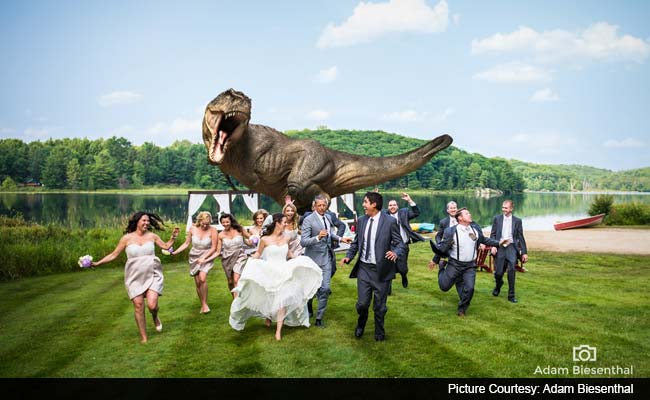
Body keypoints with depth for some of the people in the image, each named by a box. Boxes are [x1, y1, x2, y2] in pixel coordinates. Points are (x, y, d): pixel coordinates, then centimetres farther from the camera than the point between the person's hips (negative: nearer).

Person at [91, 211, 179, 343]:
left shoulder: (152, 236, 3)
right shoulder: (127, 238, -2)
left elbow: (166, 246, 15)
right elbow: (114, 254, 4)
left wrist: (173, 237, 1)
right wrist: (98, 263, -2)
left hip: (152, 275, 0)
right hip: (135, 277, 0)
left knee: (152, 304, -15)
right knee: (138, 305, -3)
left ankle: (155, 318, 23)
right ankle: (143, 337, 12)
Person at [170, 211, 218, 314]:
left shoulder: (213, 230, -13)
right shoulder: (193, 229, -4)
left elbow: (213, 248, -10)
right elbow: (186, 243, 6)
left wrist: (203, 257, -18)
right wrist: (174, 252, -1)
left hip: (207, 257, -3)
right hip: (194, 258, 3)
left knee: (202, 278, -24)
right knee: (197, 283, 2)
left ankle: (205, 303, -10)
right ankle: (202, 305, 17)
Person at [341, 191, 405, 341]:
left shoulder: (390, 222, -9)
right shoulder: (361, 221, 5)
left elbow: (400, 243, -8)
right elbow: (356, 242, 15)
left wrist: (395, 253, -29)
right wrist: (348, 256, 0)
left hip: (382, 270, -3)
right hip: (364, 268, 3)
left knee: (379, 305, 9)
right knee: (362, 303, 2)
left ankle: (379, 332, 33)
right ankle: (361, 324, 35)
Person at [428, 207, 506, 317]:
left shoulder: (475, 228, -2)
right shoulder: (451, 231, -15)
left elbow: (484, 240, 14)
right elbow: (443, 247, -8)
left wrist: (498, 243, 9)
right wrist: (435, 260, -10)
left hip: (470, 265, 3)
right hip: (455, 264, -3)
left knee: (469, 289, -8)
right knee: (444, 286, 7)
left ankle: (462, 309, 17)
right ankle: (442, 269, 39)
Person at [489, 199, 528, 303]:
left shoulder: (517, 221, 6)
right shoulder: (497, 219, 7)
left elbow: (521, 237, 8)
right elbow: (493, 234, 6)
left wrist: (524, 252, 5)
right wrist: (493, 246, -10)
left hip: (511, 247, -1)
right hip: (500, 247, 1)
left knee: (511, 269, -19)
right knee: (498, 272, 1)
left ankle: (511, 295, -8)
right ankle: (498, 286, 37)